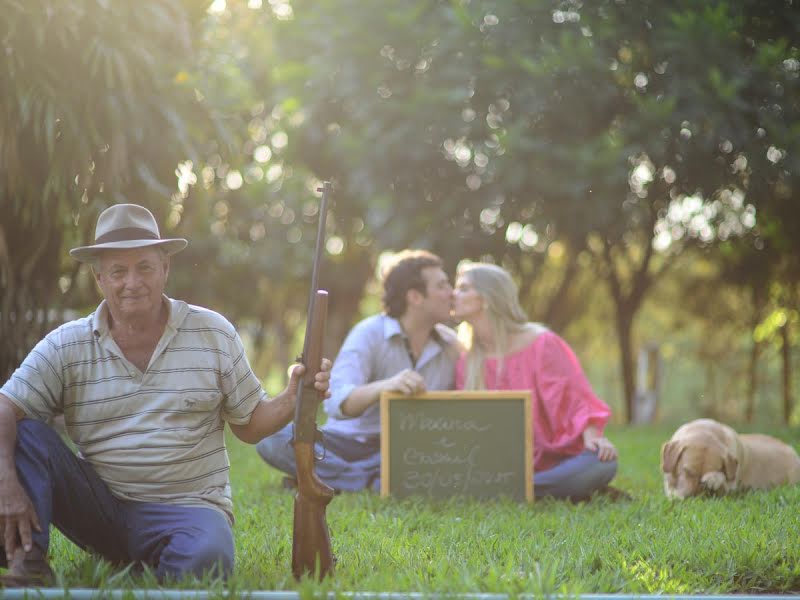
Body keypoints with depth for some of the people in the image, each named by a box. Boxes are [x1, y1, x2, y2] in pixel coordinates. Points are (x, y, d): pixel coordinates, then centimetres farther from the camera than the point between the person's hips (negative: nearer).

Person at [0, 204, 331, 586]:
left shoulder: (213, 334, 4)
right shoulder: (67, 347, 1)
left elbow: (249, 425, 9)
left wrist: (292, 399, -12)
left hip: (185, 507, -1)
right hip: (97, 507, 2)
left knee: (207, 555, -36)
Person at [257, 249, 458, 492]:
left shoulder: (450, 344, 6)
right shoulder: (369, 334, -8)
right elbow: (336, 402, -24)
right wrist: (385, 386, -42)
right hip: (351, 442, -2)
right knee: (273, 438, -28)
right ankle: (373, 483, -30)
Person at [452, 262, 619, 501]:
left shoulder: (541, 344, -2)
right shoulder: (466, 362, 9)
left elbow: (574, 398, -7)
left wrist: (592, 436, -26)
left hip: (554, 462, -2)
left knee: (601, 462, -36)